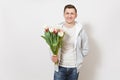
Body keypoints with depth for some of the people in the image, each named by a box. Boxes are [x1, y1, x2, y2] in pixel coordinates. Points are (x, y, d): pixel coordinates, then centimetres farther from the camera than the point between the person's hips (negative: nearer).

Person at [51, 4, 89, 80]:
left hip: (74, 67, 1)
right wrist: (53, 56, -16)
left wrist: (77, 59, 1)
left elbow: (85, 49, 3)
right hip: (60, 67, 0)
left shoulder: (80, 30, -5)